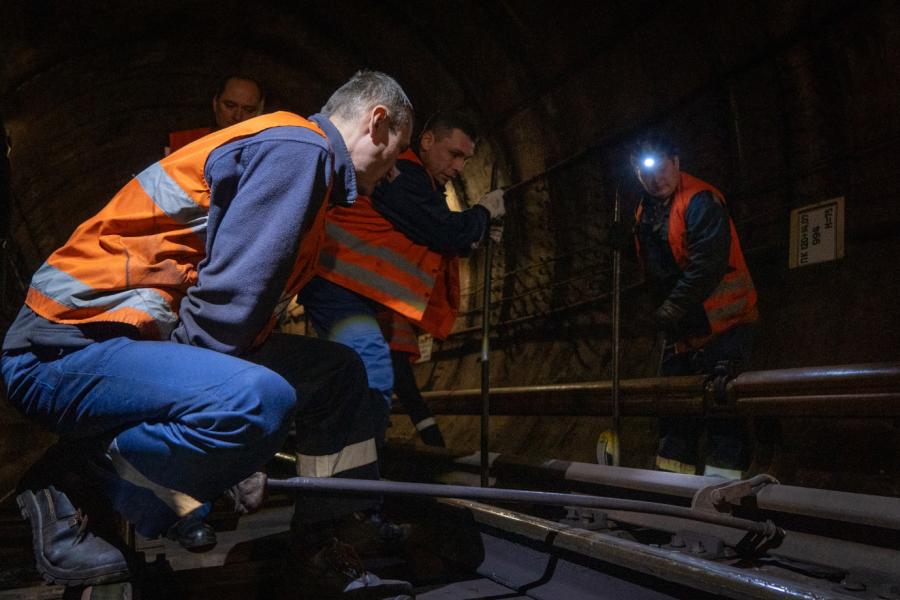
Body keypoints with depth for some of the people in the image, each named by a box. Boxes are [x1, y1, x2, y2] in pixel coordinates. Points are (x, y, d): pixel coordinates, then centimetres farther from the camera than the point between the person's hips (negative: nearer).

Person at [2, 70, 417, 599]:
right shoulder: (299, 146, -13)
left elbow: (251, 305, 18)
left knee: (339, 370, 9)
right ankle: (70, 487, -10)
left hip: (142, 338, 10)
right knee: (257, 401, -36)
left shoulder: (296, 157, 19)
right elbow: (231, 293, -24)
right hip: (69, 344, -10)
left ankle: (322, 548, 15)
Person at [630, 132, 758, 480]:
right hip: (680, 329, 8)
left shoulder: (701, 201, -14)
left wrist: (674, 307, -24)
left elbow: (708, 263, -24)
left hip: (722, 322, -8)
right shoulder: (646, 213, 12)